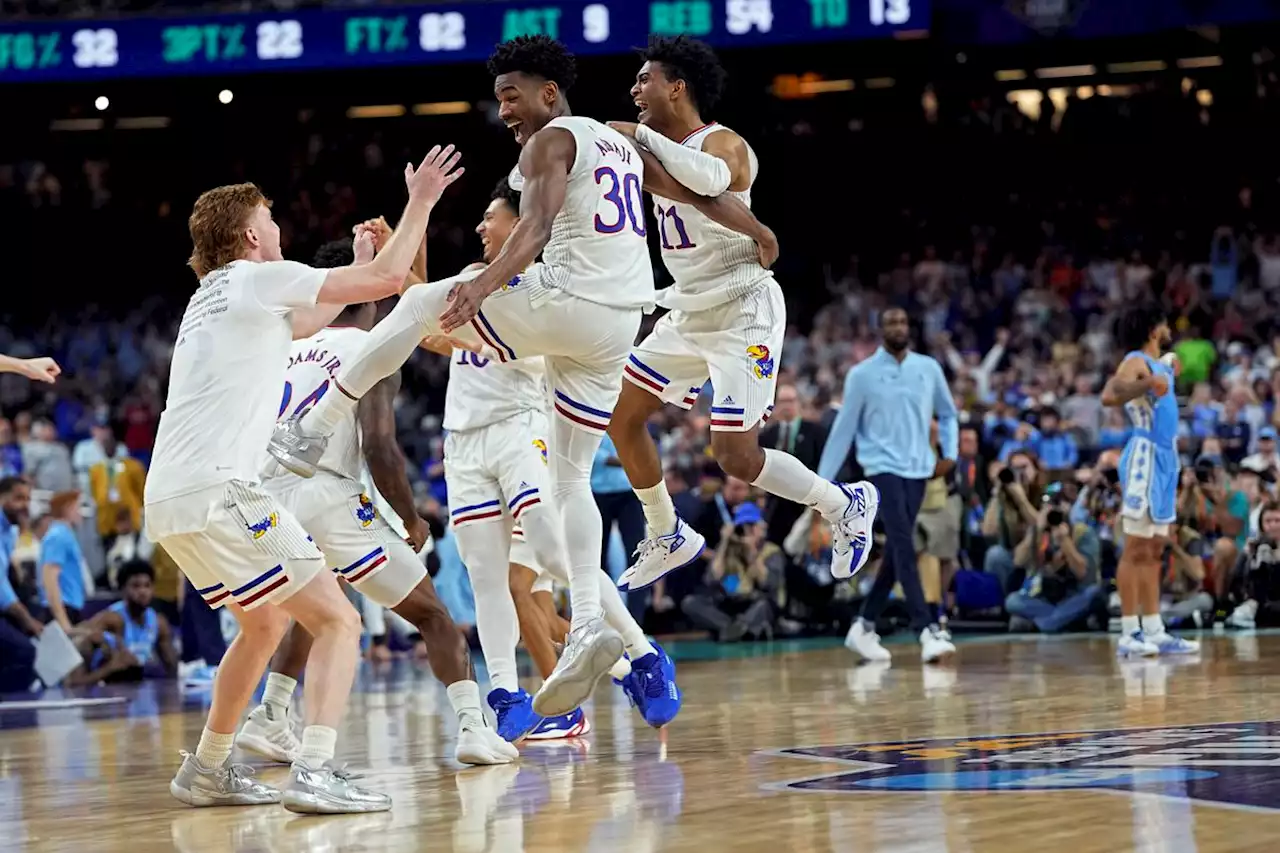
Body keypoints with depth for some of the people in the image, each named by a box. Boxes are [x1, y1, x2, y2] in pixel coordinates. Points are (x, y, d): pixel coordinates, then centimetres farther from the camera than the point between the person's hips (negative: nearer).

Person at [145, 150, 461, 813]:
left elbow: (302, 322, 43)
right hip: (217, 492, -9)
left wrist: (361, 259, 47)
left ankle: (207, 770, 31)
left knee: (265, 623, 28)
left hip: (167, 502, 9)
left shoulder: (213, 298, 24)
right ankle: (315, 774, -21)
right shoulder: (256, 279, -1)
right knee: (337, 621, -6)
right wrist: (420, 202, 13)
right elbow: (389, 279, -1)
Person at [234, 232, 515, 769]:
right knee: (429, 613, 7)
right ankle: (473, 727, -7)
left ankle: (268, 722, 27)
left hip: (267, 496, 6)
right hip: (327, 496, -6)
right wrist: (412, 521, 2)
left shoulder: (291, 348, 21)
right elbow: (380, 447, -9)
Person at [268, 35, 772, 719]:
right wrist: (757, 233, 48)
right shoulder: (624, 144, 22)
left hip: (566, 301, -8)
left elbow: (538, 226, -21)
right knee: (571, 477, 10)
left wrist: (485, 284, -36)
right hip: (618, 325, 8)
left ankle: (312, 431, 4)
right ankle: (587, 626, -6)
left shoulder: (551, 141, -3)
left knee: (420, 303, 6)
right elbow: (701, 194, 30)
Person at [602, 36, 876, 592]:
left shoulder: (722, 143, -17)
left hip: (743, 314, -9)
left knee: (736, 457, -11)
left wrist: (643, 136, -32)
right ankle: (668, 539, 24)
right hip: (689, 313, 9)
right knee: (620, 414, 9)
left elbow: (710, 178, -41)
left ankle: (846, 506, 11)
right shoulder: (664, 152, 10)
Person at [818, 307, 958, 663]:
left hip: (918, 470, 5)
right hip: (883, 469, -5)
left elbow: (947, 413, 19)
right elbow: (844, 428, 2)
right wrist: (822, 481, 0)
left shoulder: (928, 368, 7)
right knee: (905, 547, -17)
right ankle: (927, 631, -24)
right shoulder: (862, 374, -2)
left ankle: (864, 627, 21)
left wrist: (950, 452, 3)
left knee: (896, 551, 8)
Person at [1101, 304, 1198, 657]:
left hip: (1164, 458, 10)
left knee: (1154, 552, 10)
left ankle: (1154, 632, 13)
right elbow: (1110, 395, -31)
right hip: (1144, 456, -10)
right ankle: (1129, 635, -10)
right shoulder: (1136, 362, -11)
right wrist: (1147, 384, -44)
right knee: (1136, 551, -9)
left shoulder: (1160, 364, 17)